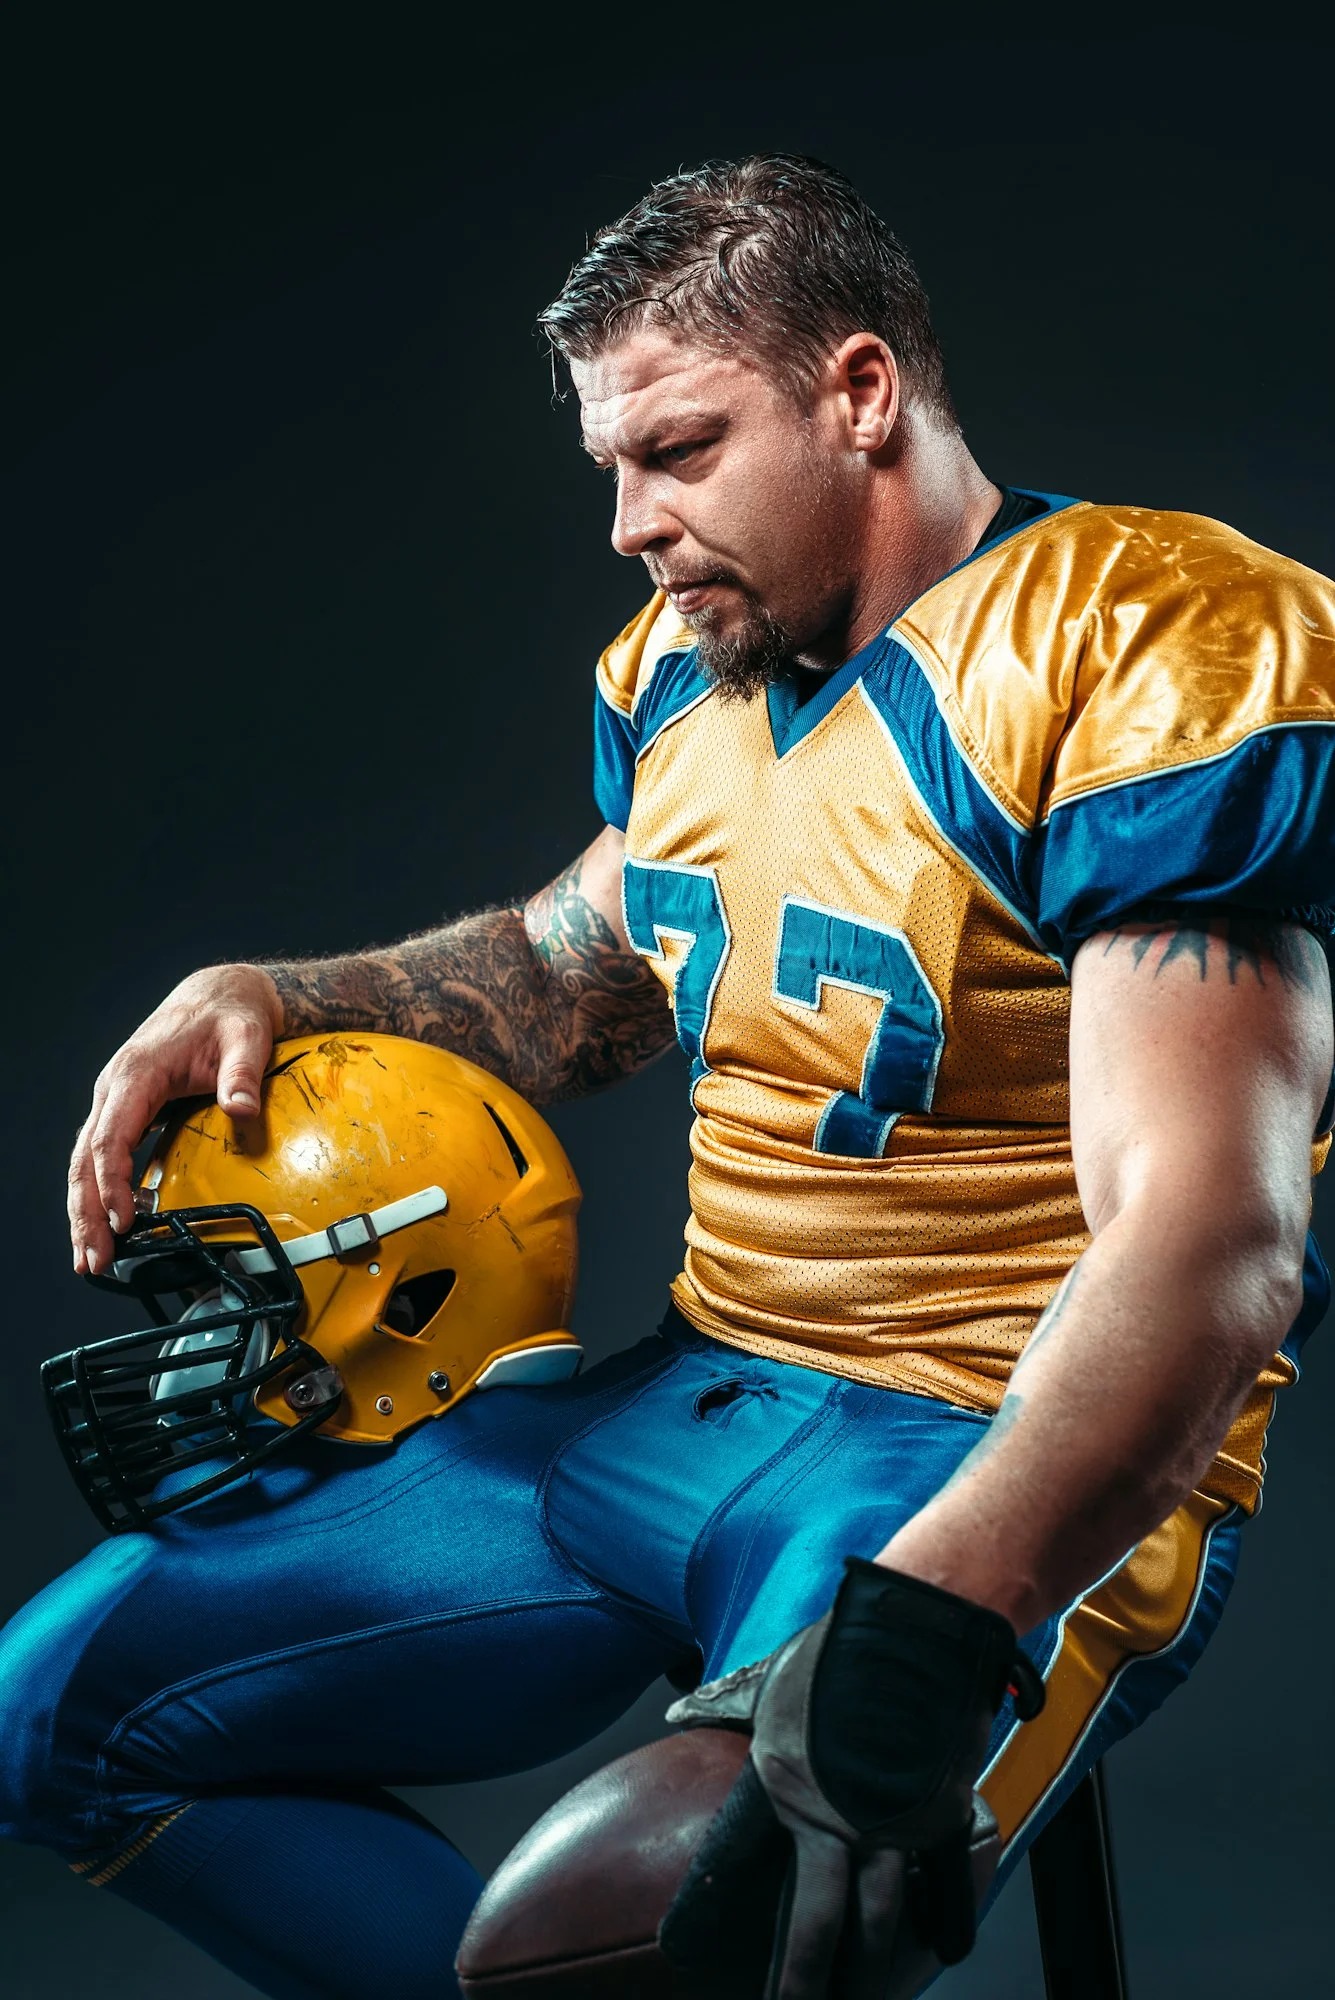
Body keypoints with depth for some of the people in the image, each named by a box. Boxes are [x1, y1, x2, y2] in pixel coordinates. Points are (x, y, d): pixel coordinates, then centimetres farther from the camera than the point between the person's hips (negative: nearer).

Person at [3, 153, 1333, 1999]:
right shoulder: (682, 663, 10)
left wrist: (923, 1622, -38)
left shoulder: (1151, 649, -16)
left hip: (1018, 1477, -8)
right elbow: (578, 967, 28)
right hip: (684, 1401, 8)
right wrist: (269, 999, 9)